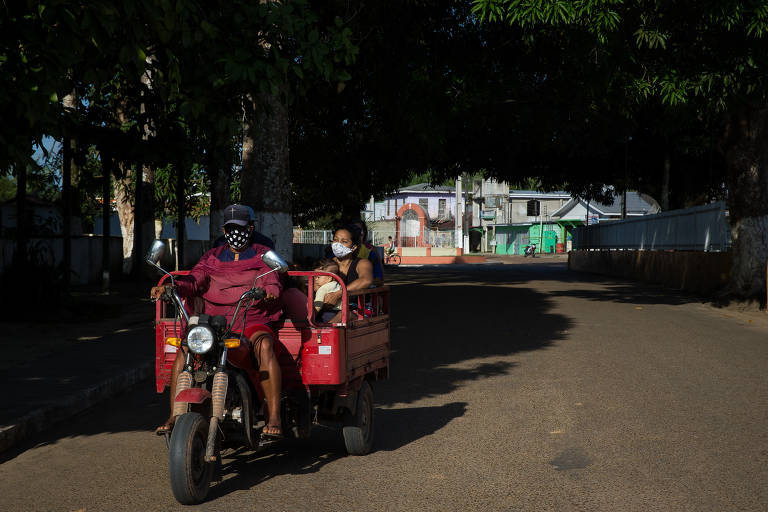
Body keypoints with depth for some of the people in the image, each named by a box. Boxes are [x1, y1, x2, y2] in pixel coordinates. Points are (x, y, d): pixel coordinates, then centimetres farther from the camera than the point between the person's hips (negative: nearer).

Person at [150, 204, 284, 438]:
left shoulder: (262, 256, 15)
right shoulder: (212, 258, 21)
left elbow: (274, 282, -1)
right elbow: (195, 280, 6)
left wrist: (268, 291, -27)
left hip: (253, 322, -3)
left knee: (264, 344, -36)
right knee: (185, 346, -23)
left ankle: (273, 418, -37)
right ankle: (174, 416, -17)